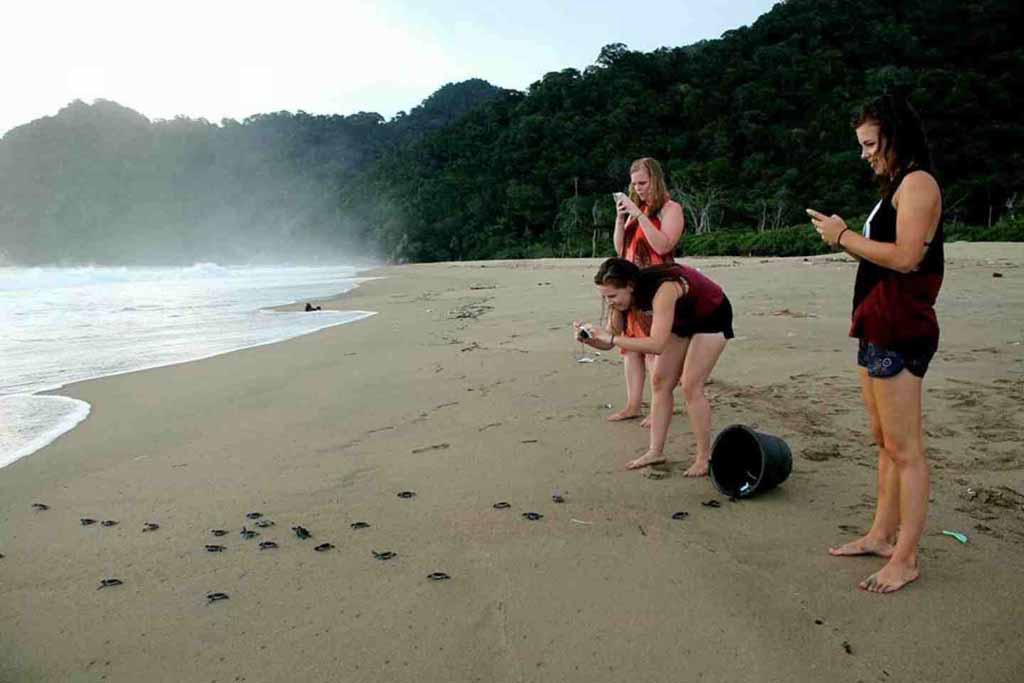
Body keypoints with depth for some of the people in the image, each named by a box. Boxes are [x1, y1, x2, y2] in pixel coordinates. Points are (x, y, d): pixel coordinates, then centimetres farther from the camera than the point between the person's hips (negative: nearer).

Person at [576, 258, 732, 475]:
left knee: (691, 386, -15)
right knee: (660, 382, 1)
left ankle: (704, 458, -4)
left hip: (712, 317, -8)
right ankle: (656, 452, 8)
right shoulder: (628, 295, -17)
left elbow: (657, 345, -48)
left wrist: (611, 337, -47)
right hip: (682, 320, 8)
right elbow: (609, 341, -10)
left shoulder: (662, 290, -40)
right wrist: (588, 337, -31)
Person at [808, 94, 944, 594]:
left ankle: (905, 559, 2)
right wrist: (844, 238, 8)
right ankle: (881, 535, 25)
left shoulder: (917, 182, -9)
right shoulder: (896, 186, 21)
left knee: (904, 449, -5)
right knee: (884, 442, 15)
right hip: (878, 328, 11)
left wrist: (844, 237, -12)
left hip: (899, 332, -10)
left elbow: (906, 257, -21)